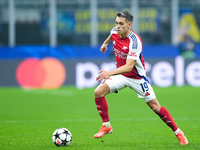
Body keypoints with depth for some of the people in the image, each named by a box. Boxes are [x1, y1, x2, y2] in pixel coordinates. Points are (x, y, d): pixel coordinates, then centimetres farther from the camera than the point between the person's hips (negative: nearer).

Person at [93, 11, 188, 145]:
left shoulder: (134, 42, -31)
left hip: (137, 77, -5)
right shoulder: (115, 31, -11)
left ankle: (177, 131, 15)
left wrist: (110, 73, -50)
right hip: (120, 73, 5)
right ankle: (106, 126, 0)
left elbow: (129, 66, -38)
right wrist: (105, 43, 34)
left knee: (155, 106, -3)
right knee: (98, 92, -17)